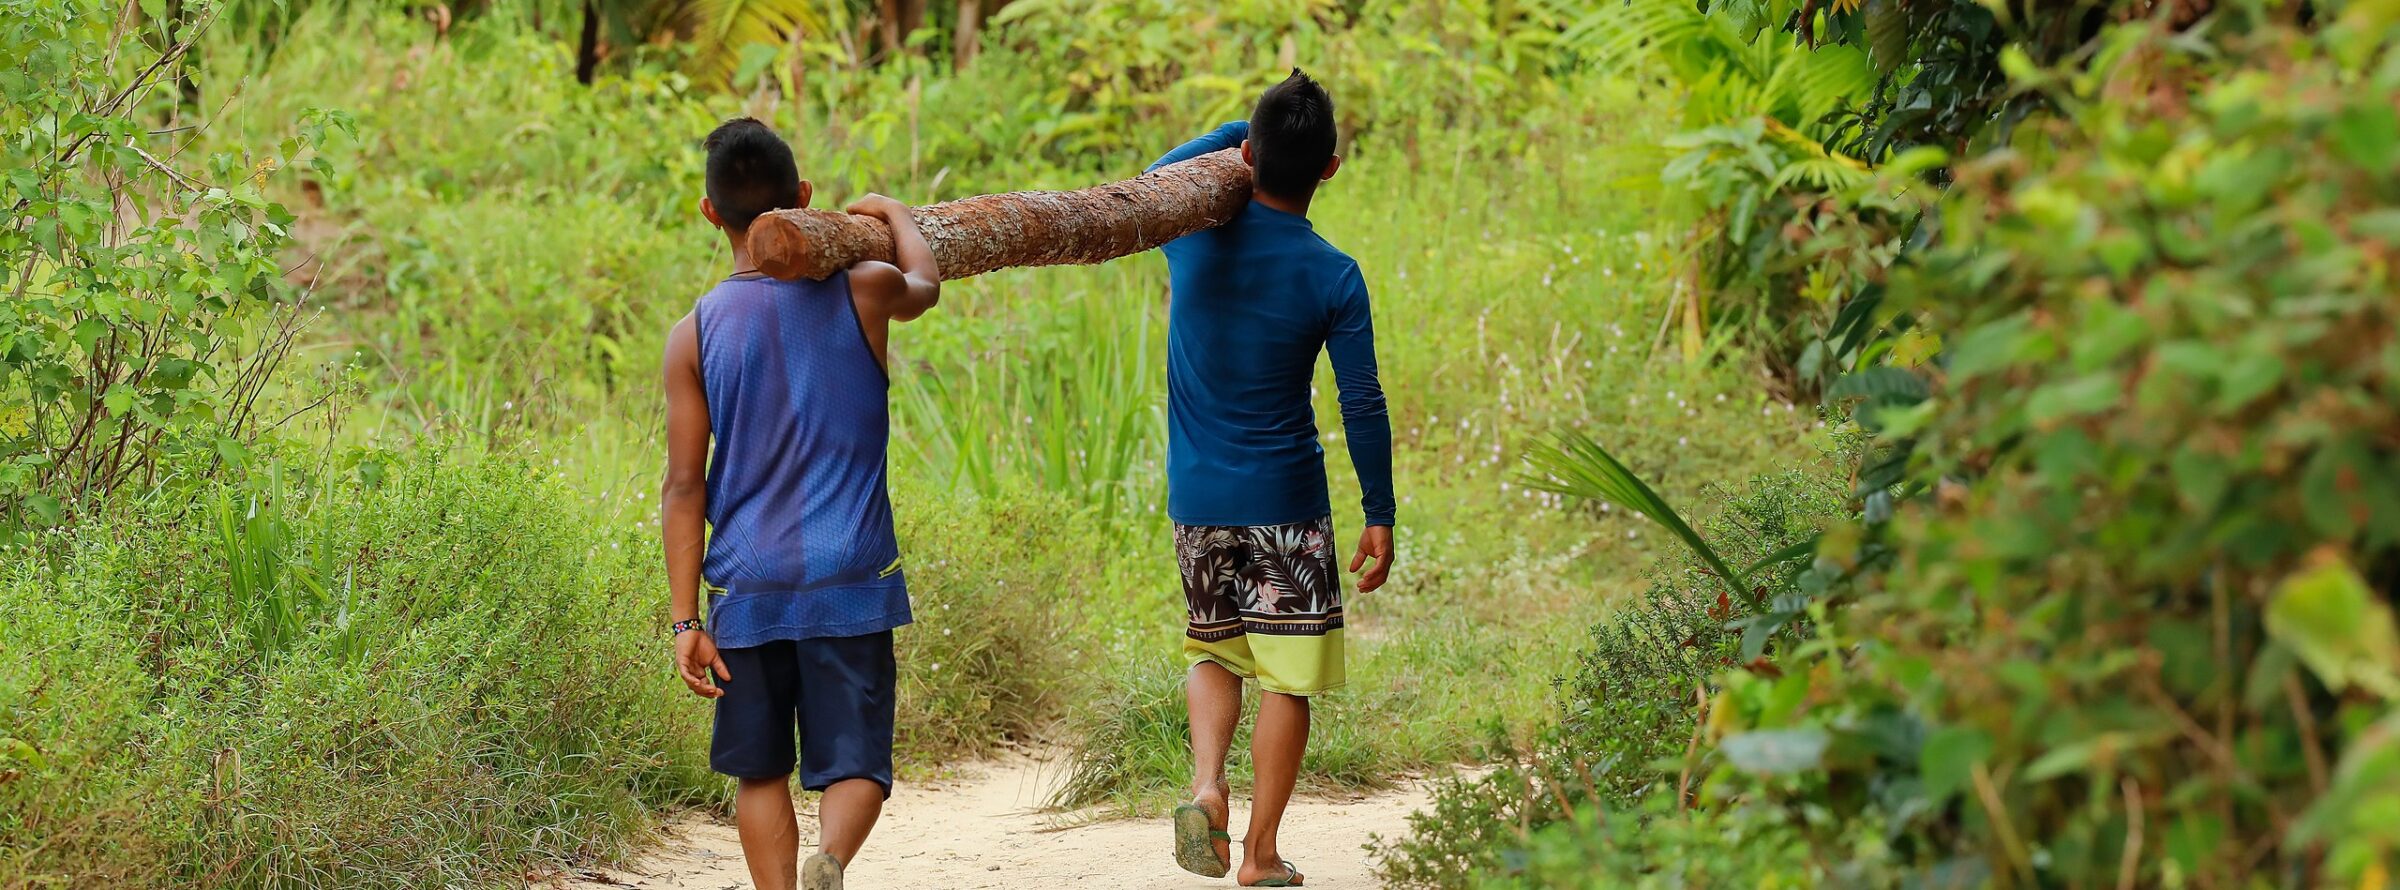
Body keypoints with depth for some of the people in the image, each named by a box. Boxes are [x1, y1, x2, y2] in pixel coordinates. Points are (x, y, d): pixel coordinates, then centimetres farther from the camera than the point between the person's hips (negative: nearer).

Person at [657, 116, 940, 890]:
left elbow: (684, 488, -3)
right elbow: (925, 284, 25)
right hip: (850, 586, -1)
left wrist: (685, 621, 0)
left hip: (747, 591, 1)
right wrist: (894, 215, 45)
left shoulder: (694, 334, -1)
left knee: (760, 772, 14)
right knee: (856, 767, 0)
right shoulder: (861, 294, -1)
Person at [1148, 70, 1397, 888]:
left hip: (1196, 500, 3)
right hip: (1286, 502, -3)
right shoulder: (1333, 278, -11)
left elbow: (1154, 176, 20)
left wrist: (1243, 130, 18)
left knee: (1214, 653, 20)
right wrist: (1379, 515, 1)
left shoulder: (1194, 233, -5)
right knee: (1287, 678, 5)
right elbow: (1362, 407, -8)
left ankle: (1206, 782, -4)